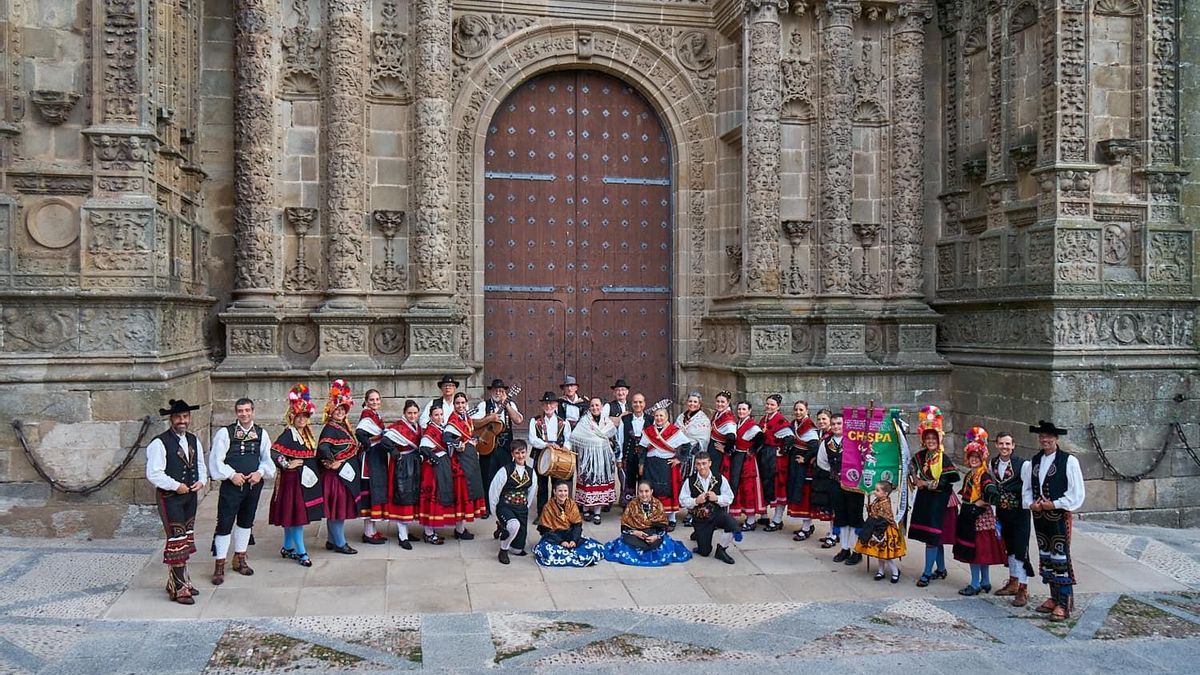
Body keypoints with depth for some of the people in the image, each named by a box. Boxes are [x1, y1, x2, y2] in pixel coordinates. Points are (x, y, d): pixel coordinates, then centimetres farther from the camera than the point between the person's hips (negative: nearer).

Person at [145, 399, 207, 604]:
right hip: (170, 497, -7)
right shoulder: (159, 443, -13)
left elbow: (200, 465, 18)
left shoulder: (193, 440, 10)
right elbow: (154, 474, -17)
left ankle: (181, 580, 27)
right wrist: (176, 486, -20)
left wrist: (201, 481, -1)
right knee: (176, 540, -7)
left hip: (190, 496, 7)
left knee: (186, 539, 14)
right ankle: (179, 588, -1)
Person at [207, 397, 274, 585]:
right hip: (231, 485, -4)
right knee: (225, 524, -4)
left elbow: (267, 459, 7)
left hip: (254, 484, 4)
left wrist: (260, 473, -11)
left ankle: (240, 559, 32)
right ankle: (219, 565, 6)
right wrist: (232, 474, -17)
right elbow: (216, 460, -8)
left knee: (246, 521, 16)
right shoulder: (225, 433, -6)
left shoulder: (261, 434, 4)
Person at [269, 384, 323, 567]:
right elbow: (274, 452, -25)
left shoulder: (307, 433, 12)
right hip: (294, 479, -8)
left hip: (307, 479, 8)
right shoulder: (288, 434, -13)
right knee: (297, 515, -4)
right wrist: (287, 465, -18)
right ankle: (301, 552, 1)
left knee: (292, 517, 16)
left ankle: (287, 548, 27)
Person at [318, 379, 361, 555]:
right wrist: (333, 463, -22)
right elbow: (323, 448, -27)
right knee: (337, 507, -2)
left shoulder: (344, 427, 14)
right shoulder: (330, 428, -13)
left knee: (342, 507, 14)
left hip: (348, 474, 9)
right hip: (336, 474, -9)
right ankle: (340, 543, 5)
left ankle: (332, 540, 24)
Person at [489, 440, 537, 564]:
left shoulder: (531, 472, 3)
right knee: (514, 525, -39)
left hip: (522, 509, 4)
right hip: (505, 507, -4)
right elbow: (493, 492, -5)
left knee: (518, 550, 2)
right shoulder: (505, 470, -10)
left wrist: (525, 509, 11)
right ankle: (503, 550, -11)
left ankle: (503, 528, 33)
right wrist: (497, 514, 2)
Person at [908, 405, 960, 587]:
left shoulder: (943, 458, -11)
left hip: (938, 500, -6)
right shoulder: (920, 456, 5)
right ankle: (941, 569, 26)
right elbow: (911, 469, 19)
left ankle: (927, 573, -2)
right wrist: (915, 479, 0)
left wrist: (925, 484, -14)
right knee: (934, 537, 13)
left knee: (932, 537, -8)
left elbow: (946, 481, -16)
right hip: (924, 499, 6)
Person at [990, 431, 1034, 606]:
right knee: (1009, 548, 17)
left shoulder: (1022, 464, -15)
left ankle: (1023, 590, 1)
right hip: (1002, 513, 6)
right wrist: (996, 512, 14)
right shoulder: (992, 464, 4)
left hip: (1019, 513, -6)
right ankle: (1013, 584, 29)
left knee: (1021, 549, -6)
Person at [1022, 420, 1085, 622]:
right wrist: (1030, 503, -2)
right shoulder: (1033, 462, 11)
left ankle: (1064, 603, -3)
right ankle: (1054, 598, 23)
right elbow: (1026, 488, 16)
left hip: (1059, 515, -6)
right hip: (1039, 516, 6)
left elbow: (1077, 491, -9)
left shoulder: (1068, 461, -7)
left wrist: (1055, 504, -14)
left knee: (1060, 557, -8)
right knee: (1045, 556, 12)